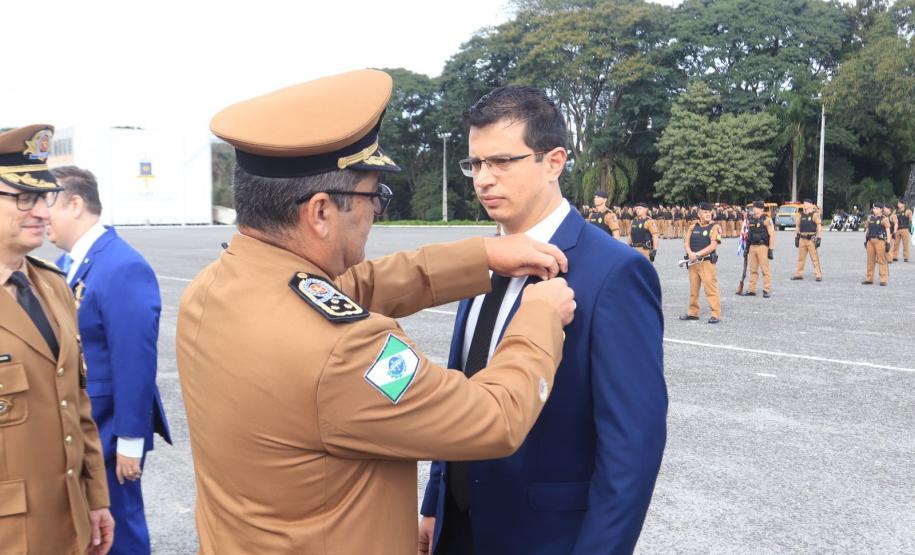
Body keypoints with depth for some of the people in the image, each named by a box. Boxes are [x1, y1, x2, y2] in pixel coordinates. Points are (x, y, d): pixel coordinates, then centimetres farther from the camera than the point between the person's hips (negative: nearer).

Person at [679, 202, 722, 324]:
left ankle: (716, 314, -7)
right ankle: (693, 312, 22)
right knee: (693, 289, 12)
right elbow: (686, 242, 6)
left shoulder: (714, 227, -4)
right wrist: (690, 253, -14)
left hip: (707, 262, -5)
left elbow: (713, 246, -13)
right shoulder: (693, 226, 11)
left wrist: (697, 254, -17)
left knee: (711, 288, -9)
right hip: (693, 262, 5)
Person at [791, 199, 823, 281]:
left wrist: (819, 238, -13)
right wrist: (796, 237, 15)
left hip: (811, 239, -6)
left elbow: (819, 226, -8)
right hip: (802, 239, 6)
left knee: (815, 258, -4)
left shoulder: (814, 214, -6)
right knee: (801, 258, 11)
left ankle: (818, 275, 0)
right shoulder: (800, 215, 11)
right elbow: (797, 226, 18)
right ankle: (798, 274, 19)